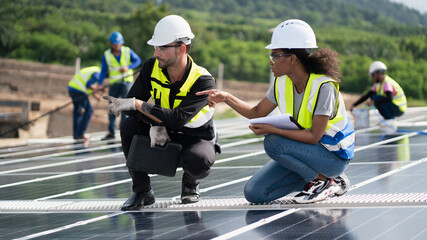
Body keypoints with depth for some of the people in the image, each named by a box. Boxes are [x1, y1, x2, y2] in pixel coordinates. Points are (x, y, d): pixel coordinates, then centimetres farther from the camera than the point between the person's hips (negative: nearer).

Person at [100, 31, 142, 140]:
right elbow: (104, 71, -2)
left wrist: (128, 67, -18)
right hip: (114, 84, 1)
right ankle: (111, 132, 8)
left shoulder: (127, 51, -1)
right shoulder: (106, 55, 0)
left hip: (126, 82, -1)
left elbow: (138, 60, -1)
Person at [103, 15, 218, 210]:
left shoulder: (202, 81, -27)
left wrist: (136, 104, -38)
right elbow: (132, 103, -14)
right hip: (163, 135, 4)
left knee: (198, 161, -38)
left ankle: (191, 183, 3)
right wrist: (154, 125, -33)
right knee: (129, 126, -23)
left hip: (197, 138, -4)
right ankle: (142, 191, -9)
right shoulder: (152, 67, -12)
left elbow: (178, 119, -37)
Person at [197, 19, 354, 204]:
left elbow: (314, 136, -27)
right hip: (306, 152, 7)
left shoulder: (323, 86, -24)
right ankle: (316, 175, 9)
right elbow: (256, 113, 10)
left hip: (334, 156, -7)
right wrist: (226, 98, -4)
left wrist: (271, 129, -29)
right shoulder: (283, 83, -2)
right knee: (254, 193, -5)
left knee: (273, 143, -30)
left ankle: (324, 180, -10)